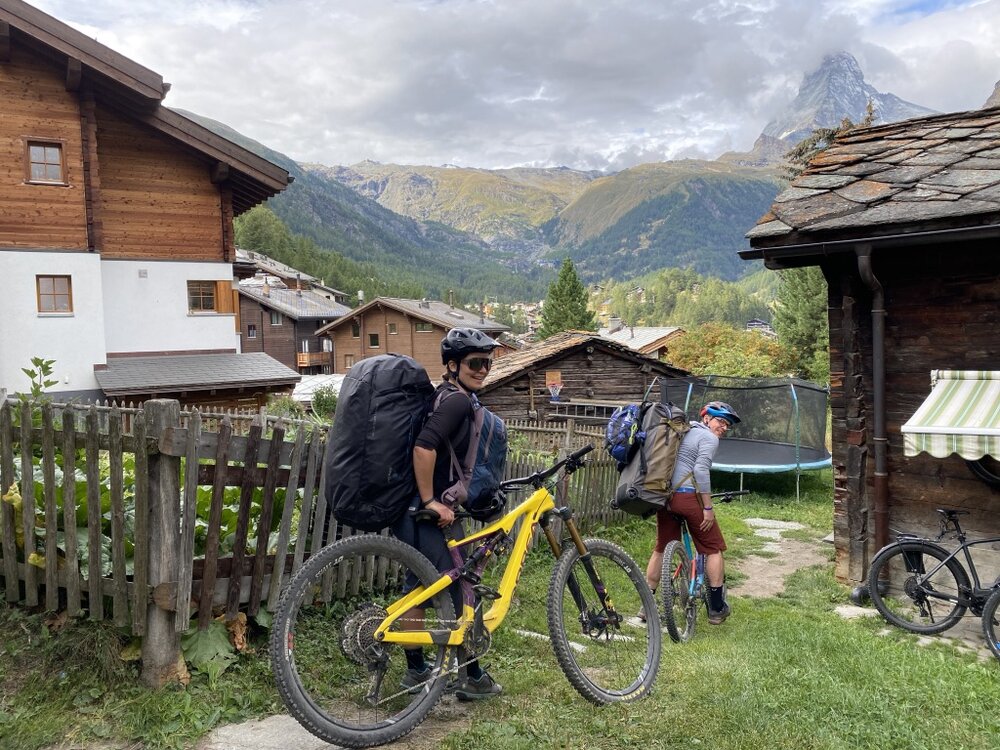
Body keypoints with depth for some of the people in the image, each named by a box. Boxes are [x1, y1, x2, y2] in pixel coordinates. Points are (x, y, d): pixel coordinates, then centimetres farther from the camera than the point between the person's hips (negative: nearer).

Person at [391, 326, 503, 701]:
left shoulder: (441, 395, 15)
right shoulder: (459, 400, -15)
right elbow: (424, 447, -29)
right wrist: (430, 500, -22)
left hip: (410, 510, 10)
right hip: (430, 514, -10)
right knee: (462, 592, 1)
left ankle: (415, 671, 28)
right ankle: (473, 678, 12)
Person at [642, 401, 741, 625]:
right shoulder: (709, 438, -4)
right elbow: (701, 470, -17)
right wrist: (708, 507, -15)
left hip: (665, 495, 8)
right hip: (688, 497, -8)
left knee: (661, 548, 17)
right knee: (714, 548, 8)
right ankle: (717, 609, 13)